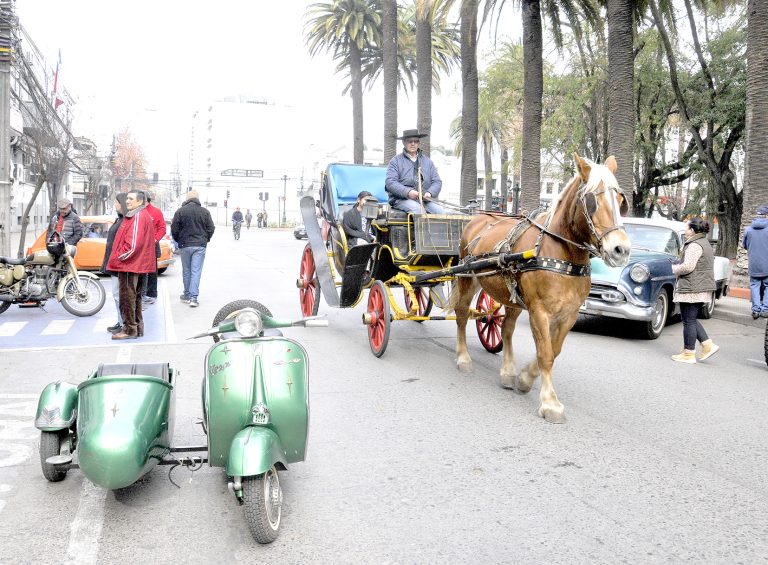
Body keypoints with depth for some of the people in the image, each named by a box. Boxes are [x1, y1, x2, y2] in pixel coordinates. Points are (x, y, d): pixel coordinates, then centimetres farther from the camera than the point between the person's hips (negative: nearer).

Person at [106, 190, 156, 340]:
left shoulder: (138, 217, -16)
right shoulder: (145, 216, 17)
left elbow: (134, 243, -23)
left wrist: (120, 257, -12)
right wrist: (121, 257, 19)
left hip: (129, 264, -11)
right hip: (138, 264, 11)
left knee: (127, 297, -4)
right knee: (135, 297, 16)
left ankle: (129, 329, 1)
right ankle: (138, 327, 24)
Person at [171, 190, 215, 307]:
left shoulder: (180, 211, -3)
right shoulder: (205, 212, -2)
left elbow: (174, 229, -1)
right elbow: (211, 228, 0)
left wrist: (179, 241, 15)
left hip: (185, 245, 0)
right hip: (200, 246, 0)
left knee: (186, 271, 13)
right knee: (196, 271, -2)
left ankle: (187, 295, 23)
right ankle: (193, 298, -8)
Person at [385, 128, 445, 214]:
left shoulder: (427, 161, 20)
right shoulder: (396, 161, 7)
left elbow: (437, 182, 13)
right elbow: (390, 183, -5)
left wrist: (429, 193, -9)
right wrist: (407, 192, -20)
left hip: (424, 200, 4)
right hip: (401, 200, -4)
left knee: (439, 210, -24)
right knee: (418, 209, -34)